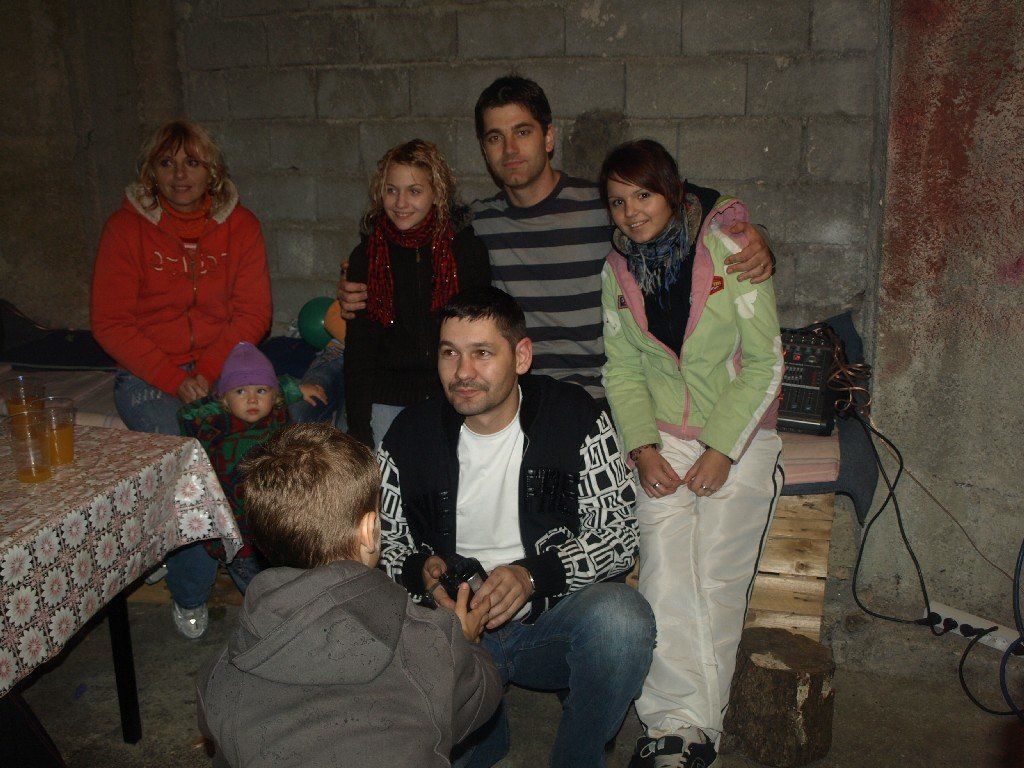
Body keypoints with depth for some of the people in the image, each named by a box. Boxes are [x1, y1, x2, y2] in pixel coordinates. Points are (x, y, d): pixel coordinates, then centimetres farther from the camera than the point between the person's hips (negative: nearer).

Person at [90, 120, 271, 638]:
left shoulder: (239, 225, 7)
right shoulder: (126, 227, 1)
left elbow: (253, 313, 1)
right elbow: (110, 322, -4)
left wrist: (210, 373, -14)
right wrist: (173, 379, -14)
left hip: (224, 368, 2)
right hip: (148, 375, -1)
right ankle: (189, 590, -5)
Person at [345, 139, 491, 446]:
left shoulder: (467, 248, -1)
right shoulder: (366, 256, 4)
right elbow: (358, 350, 5)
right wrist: (359, 427, -1)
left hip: (454, 399, -1)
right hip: (387, 402, 1)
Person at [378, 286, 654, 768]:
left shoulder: (574, 416, -7)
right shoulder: (411, 435, -1)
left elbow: (619, 533, -8)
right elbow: (381, 542, 7)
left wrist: (532, 576, -24)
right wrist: (420, 572, -16)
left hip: (552, 621, -1)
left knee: (621, 615, -34)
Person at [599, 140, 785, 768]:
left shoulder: (729, 249, -11)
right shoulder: (618, 268, 1)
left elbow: (765, 362, -10)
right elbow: (622, 369, 7)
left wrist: (722, 452, -13)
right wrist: (642, 449, -6)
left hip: (739, 435, -2)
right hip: (665, 437, 3)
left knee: (719, 580, -6)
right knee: (663, 575, -10)